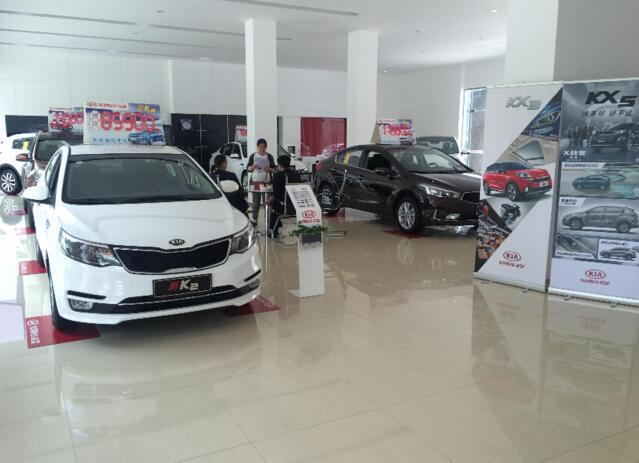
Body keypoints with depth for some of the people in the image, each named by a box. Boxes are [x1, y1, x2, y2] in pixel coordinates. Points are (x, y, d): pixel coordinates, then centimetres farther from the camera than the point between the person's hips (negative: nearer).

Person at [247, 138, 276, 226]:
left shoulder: (269, 156, 5)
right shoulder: (253, 156, 6)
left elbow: (274, 168, 7)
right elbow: (248, 168, 8)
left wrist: (269, 169, -14)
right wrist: (252, 167, -14)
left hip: (266, 182, 0)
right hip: (255, 181, 0)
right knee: (256, 202, 0)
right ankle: (254, 219, 8)